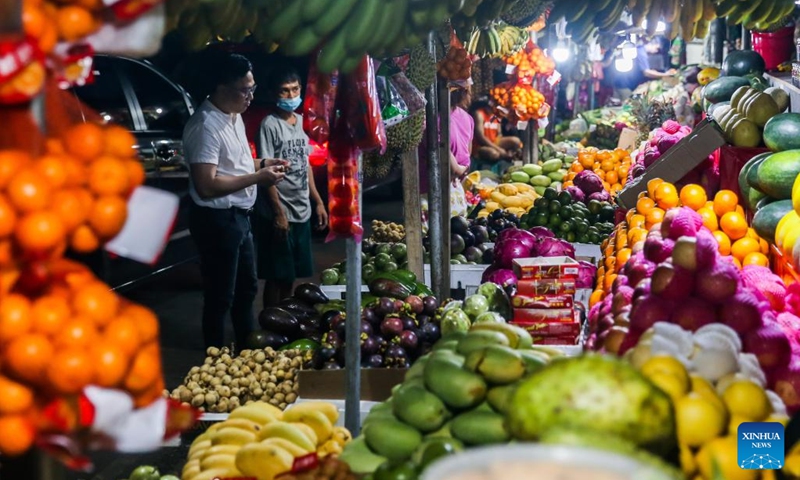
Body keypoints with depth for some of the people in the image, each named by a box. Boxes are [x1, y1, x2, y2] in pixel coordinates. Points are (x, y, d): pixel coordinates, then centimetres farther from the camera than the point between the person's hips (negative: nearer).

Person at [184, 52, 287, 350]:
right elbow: (206, 185, -27)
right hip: (217, 220, -10)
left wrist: (262, 164, 5)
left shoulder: (234, 116, 8)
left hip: (239, 215, 10)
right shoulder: (206, 125, -23)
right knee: (220, 298, 2)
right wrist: (257, 178, -23)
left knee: (246, 289, 23)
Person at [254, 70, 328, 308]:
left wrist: (318, 202, 15)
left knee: (292, 275, 14)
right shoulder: (270, 125, -13)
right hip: (280, 214, -7)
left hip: (302, 212, 7)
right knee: (277, 277, 1)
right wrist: (278, 212, -19)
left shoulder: (301, 122, 10)